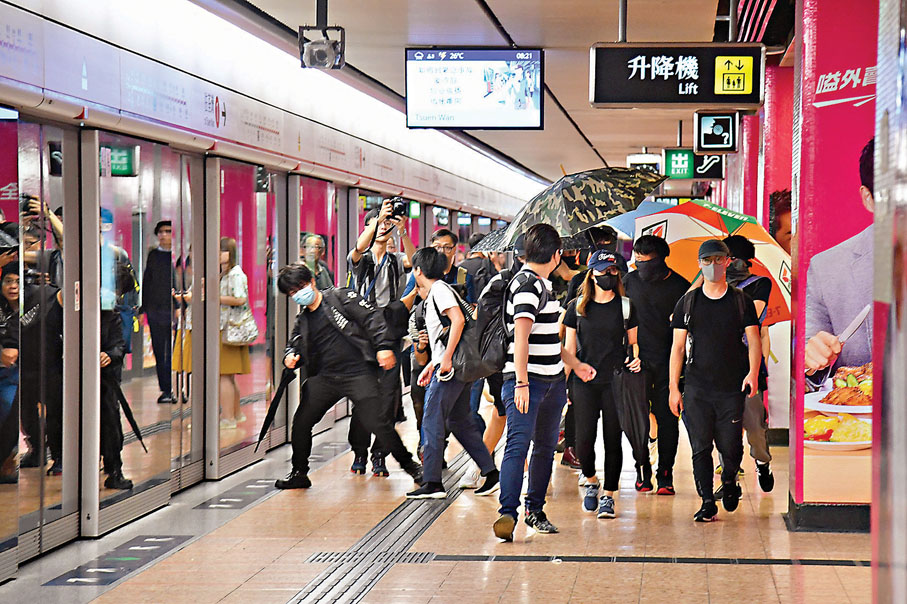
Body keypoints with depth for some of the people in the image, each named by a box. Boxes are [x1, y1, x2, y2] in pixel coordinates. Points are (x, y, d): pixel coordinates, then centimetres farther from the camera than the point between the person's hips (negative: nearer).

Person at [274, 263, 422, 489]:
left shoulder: (340, 297, 2)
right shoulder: (302, 320, 17)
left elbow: (372, 316, -5)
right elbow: (295, 343, 27)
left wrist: (383, 346, -17)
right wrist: (290, 356, 1)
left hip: (359, 375, -5)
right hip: (325, 378, 5)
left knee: (376, 422, -12)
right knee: (301, 422, -2)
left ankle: (409, 464, 5)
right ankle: (299, 473, 16)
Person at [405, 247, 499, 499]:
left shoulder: (439, 289, -9)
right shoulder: (433, 294, 21)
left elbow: (458, 320, -23)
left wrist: (446, 359, -23)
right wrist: (431, 365, 23)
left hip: (452, 366, -10)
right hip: (453, 365, 10)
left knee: (432, 422, -7)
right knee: (459, 421, 14)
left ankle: (432, 483, -7)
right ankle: (491, 473, 13)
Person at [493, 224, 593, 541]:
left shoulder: (543, 285, 18)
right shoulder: (526, 285, -13)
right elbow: (521, 339, -22)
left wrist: (574, 365, 36)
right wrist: (521, 383, -28)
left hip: (552, 381, 10)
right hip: (527, 381, -10)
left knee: (546, 447, 13)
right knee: (518, 445, -16)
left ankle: (535, 510, 21)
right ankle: (508, 513, -22)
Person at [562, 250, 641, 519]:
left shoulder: (626, 306, 5)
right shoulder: (577, 307, 6)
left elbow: (633, 342, 12)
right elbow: (569, 348, 10)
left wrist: (636, 358, -10)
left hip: (616, 381, 0)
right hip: (584, 382, 0)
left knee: (613, 439, 0)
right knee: (584, 438, -5)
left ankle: (608, 495, 10)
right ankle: (590, 481, 22)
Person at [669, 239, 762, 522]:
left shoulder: (741, 301, 7)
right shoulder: (688, 302, 9)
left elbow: (753, 340, 3)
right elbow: (678, 347, 8)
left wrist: (753, 372, -15)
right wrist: (674, 388, 2)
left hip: (733, 387, -1)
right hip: (696, 388, 1)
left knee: (731, 448, -1)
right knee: (700, 448, -3)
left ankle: (729, 481, 30)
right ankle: (707, 502, 5)